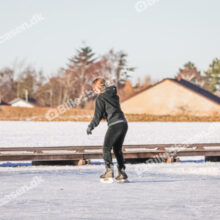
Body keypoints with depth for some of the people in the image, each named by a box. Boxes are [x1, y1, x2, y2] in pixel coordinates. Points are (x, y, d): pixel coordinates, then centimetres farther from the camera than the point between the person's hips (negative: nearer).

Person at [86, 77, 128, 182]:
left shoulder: (100, 98, -3)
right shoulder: (114, 95, 19)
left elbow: (98, 115, -6)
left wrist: (91, 126, 3)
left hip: (114, 124, -8)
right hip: (124, 123, 8)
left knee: (106, 148, 0)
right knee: (118, 149, 16)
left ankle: (109, 171, -11)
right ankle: (122, 173, 14)